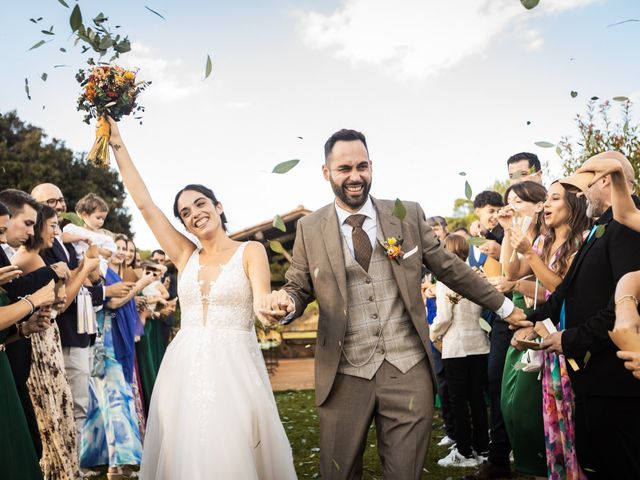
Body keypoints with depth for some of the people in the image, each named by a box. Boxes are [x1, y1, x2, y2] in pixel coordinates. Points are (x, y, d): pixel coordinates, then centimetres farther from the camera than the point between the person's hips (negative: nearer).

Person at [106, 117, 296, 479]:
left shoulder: (251, 251, 0)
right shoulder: (186, 257, 10)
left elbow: (261, 303, -13)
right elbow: (144, 203, 9)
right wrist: (118, 144, 9)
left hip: (234, 368, -4)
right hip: (185, 369, 4)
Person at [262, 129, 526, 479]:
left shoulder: (409, 215, 3)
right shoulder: (310, 229, 2)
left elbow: (449, 267, 11)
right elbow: (299, 288, 10)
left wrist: (503, 306, 15)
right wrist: (285, 302, -14)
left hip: (408, 371, 0)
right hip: (344, 376, 0)